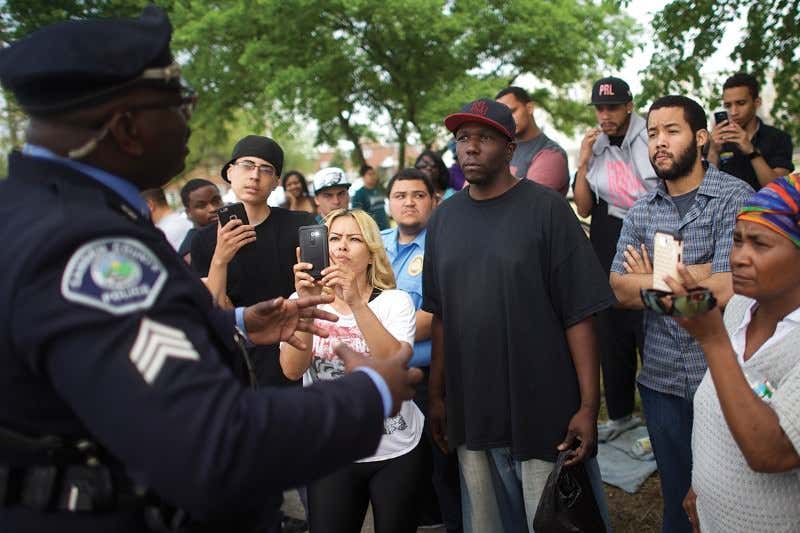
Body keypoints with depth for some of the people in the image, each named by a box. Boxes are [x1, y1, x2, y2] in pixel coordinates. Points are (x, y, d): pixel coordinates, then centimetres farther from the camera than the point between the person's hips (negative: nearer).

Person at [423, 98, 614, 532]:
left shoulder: (546, 209, -7)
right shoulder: (444, 218, 6)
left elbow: (579, 314, -10)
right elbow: (440, 315, 10)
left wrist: (588, 405, -13)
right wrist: (436, 394, 9)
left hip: (545, 414, -4)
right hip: (471, 414, 4)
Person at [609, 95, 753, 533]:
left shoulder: (736, 198, -10)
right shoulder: (640, 210, 4)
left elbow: (724, 291, -20)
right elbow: (620, 291, -5)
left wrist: (651, 279, -9)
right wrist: (692, 275, -14)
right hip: (660, 378, 4)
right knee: (676, 492, 19)